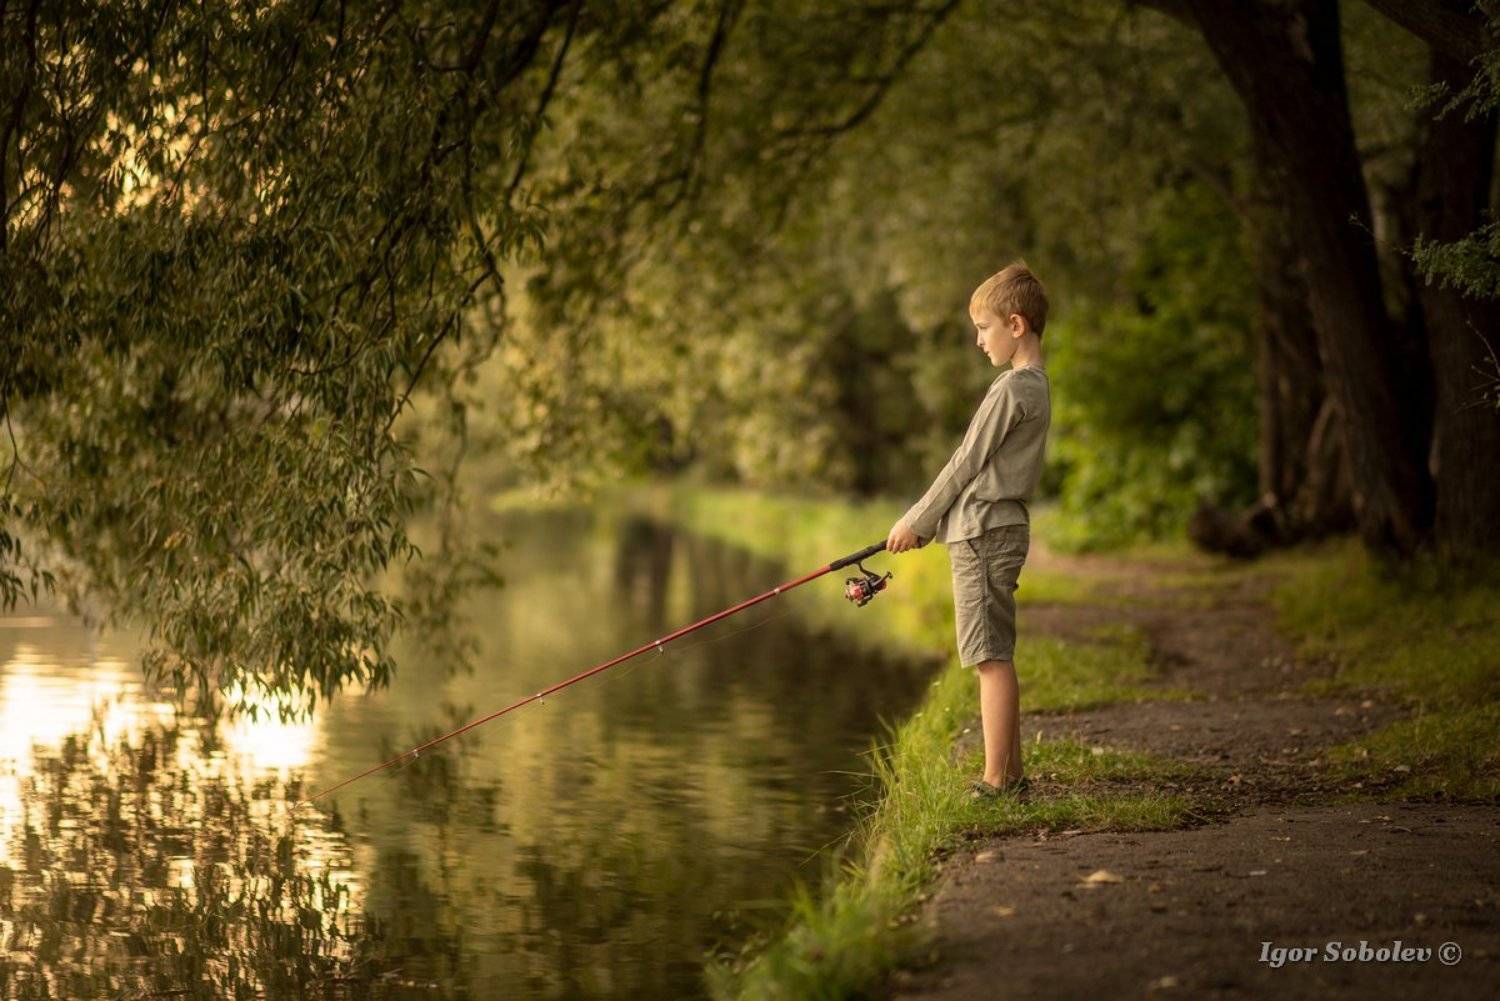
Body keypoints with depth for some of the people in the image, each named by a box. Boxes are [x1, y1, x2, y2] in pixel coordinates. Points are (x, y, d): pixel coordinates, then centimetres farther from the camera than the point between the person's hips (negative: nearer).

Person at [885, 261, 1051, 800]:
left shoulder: (1012, 390, -15)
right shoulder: (1035, 386, 16)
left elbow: (966, 465, -13)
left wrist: (915, 522, -4)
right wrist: (924, 521, 19)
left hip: (985, 533, -10)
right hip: (998, 529, 10)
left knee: (991, 658, -9)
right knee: (995, 657, 12)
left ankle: (997, 781, -8)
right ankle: (1011, 773, 16)